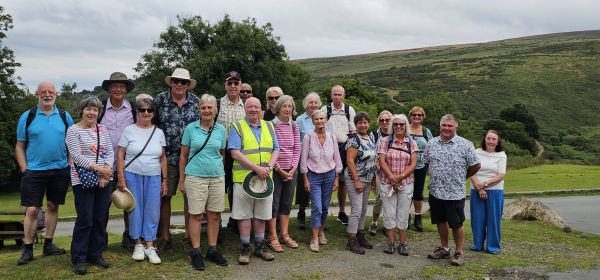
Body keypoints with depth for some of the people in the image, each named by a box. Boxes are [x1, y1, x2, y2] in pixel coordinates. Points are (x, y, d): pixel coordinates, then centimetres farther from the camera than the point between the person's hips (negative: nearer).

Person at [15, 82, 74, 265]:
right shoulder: (27, 117, 1)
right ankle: (28, 249, 9)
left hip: (60, 170, 2)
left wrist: (72, 165, 1)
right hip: (34, 171, -2)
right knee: (32, 210, -4)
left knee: (53, 207, 11)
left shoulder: (65, 116, 5)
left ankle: (48, 245, 23)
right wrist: (25, 170, -6)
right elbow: (19, 147, 2)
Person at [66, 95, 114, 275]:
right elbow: (76, 156, -11)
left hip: (104, 180, 5)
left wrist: (107, 170, -9)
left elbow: (110, 153, 7)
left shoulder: (103, 129, 12)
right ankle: (78, 259, 8)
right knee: (85, 220, -5)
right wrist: (98, 168, -17)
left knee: (100, 219, 7)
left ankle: (96, 254, 20)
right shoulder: (73, 130, -2)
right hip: (83, 181, -4)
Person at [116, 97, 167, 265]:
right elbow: (120, 155, -1)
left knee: (152, 211, 3)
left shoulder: (159, 132, 8)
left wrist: (165, 180, 6)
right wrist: (121, 177, -8)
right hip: (133, 175, -2)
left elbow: (163, 158, 10)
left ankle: (150, 246, 12)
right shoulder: (129, 130, 0)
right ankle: (138, 245, 19)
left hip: (154, 177, 2)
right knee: (136, 210, 5)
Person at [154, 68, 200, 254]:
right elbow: (152, 124, 8)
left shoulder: (196, 101, 4)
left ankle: (188, 237, 18)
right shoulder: (160, 99, 1)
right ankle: (165, 238, 17)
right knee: (165, 196, 3)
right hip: (168, 157, -1)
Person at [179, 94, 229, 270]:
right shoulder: (191, 128, 0)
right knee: (196, 215, 1)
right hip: (195, 177, -2)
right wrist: (181, 180, 3)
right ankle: (196, 252, 12)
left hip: (217, 177, 2)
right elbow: (183, 155, 4)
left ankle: (212, 250, 19)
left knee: (215, 215, 6)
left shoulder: (221, 129, 6)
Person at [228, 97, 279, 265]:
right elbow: (235, 153, -13)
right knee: (244, 214, 3)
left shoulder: (269, 127, 12)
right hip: (243, 177, -4)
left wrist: (269, 167, -11)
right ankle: (245, 248, 14)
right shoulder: (237, 127, -3)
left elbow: (276, 150, 9)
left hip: (265, 178, 4)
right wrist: (257, 168, -19)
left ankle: (260, 246, 23)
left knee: (261, 214, 11)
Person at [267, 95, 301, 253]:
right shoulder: (272, 125, -8)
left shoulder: (294, 127, 7)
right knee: (274, 203, 1)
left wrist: (293, 169, -4)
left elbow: (297, 149, 7)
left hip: (291, 170, 5)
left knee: (287, 203, 12)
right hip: (276, 170, -5)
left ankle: (284, 234, 22)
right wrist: (279, 170, -11)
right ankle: (273, 237, 10)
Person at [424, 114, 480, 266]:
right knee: (440, 221, 16)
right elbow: (426, 161, 16)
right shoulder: (432, 143, 5)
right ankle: (444, 249, 31)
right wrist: (436, 176, 12)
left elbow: (475, 166, -3)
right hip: (435, 191, 4)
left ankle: (459, 252, 19)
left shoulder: (465, 145, -9)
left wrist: (460, 177, 7)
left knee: (456, 224, 4)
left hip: (455, 193, -4)